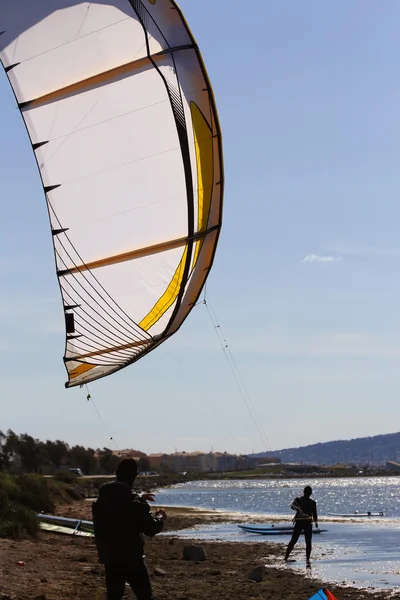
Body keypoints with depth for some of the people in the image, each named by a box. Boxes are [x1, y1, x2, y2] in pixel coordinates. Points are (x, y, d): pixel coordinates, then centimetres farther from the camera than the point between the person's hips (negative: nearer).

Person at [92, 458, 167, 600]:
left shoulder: (101, 500, 3)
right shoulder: (136, 503, -17)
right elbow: (151, 529, -10)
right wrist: (160, 517, 9)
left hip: (109, 556, 6)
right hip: (131, 557, -6)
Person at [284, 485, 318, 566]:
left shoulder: (313, 503, 13)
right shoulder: (298, 500, 4)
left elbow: (314, 514, 16)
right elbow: (292, 505, -15)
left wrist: (316, 522, 1)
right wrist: (297, 508, -35)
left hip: (308, 523, 2)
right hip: (299, 522, -2)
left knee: (308, 542, -3)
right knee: (293, 540, -2)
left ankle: (308, 559, 2)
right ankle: (286, 556, 5)